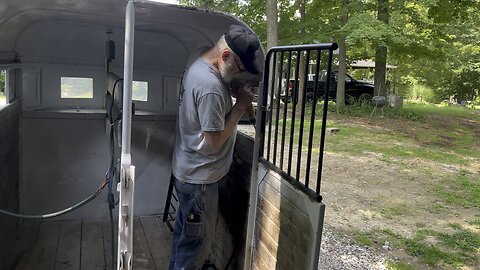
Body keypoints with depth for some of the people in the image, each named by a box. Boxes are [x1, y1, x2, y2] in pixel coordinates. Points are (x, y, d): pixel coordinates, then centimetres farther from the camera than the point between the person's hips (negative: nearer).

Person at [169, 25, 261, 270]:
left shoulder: (199, 65, 2)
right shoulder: (210, 85, -29)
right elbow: (214, 141, -23)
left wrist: (232, 93, 0)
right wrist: (240, 105, -16)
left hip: (188, 171, 10)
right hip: (199, 177, -10)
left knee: (184, 231, 25)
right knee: (197, 242, 7)